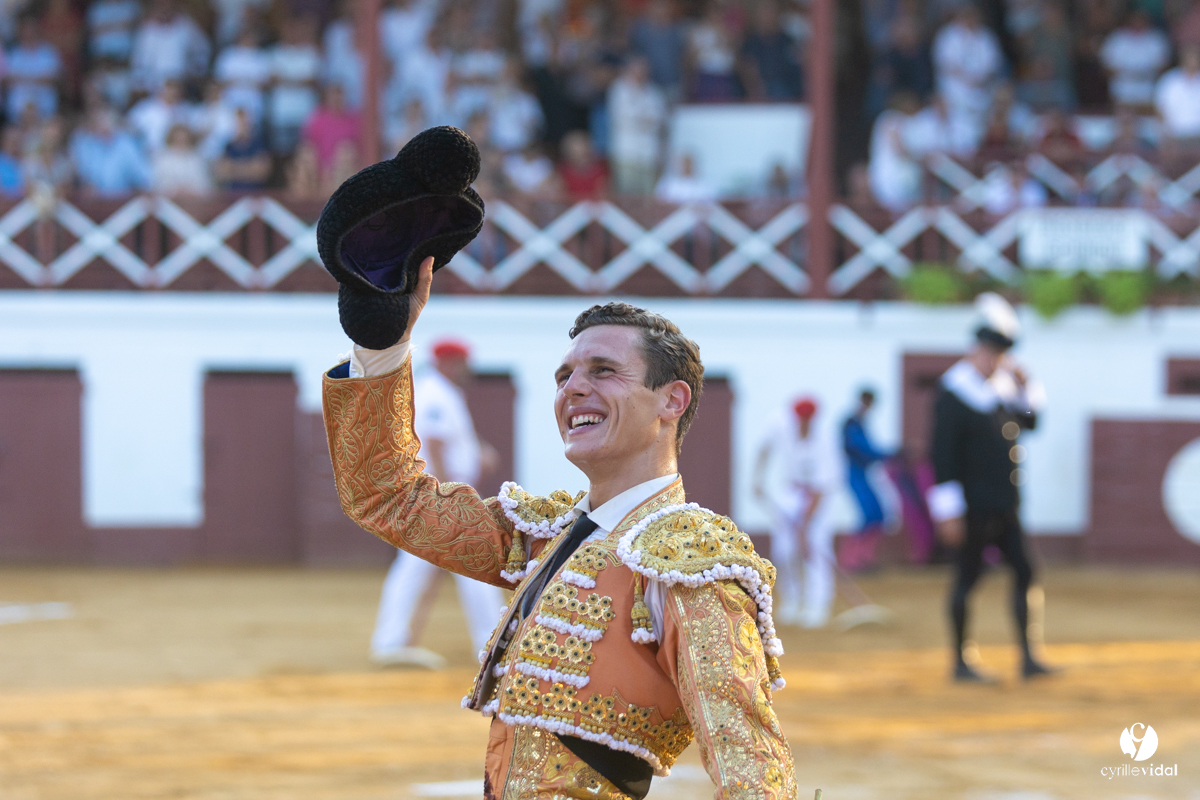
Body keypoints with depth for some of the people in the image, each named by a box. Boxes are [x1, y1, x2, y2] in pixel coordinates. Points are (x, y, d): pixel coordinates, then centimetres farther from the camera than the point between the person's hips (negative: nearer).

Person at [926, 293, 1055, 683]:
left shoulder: (1003, 384, 12)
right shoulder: (953, 391, -12)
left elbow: (1030, 419, 21)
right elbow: (942, 454, -16)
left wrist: (1027, 386, 3)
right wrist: (948, 511, -18)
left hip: (1004, 505, 8)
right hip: (975, 508, -8)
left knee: (1024, 571, 4)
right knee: (968, 576, 0)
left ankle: (1028, 658, 6)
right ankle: (960, 662, 8)